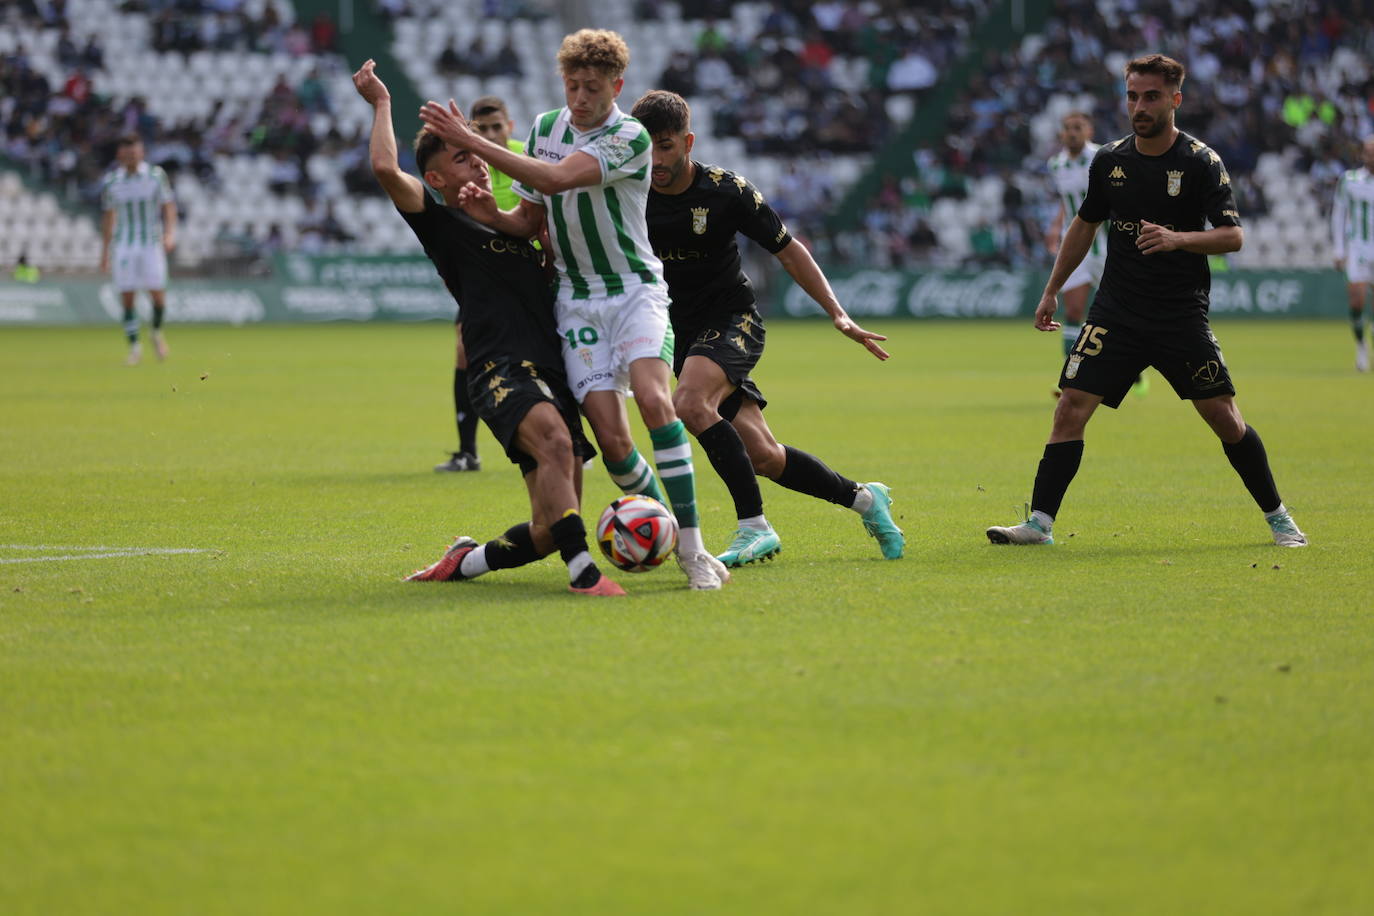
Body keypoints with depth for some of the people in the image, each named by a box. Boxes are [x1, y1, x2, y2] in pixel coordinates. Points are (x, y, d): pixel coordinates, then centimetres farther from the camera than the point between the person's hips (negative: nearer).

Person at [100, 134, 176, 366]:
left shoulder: (156, 175, -2)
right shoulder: (110, 181, 2)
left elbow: (169, 206, 2)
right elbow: (108, 216, 12)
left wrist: (170, 233, -14)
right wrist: (105, 251, 12)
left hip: (152, 243, -1)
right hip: (124, 245, 1)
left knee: (158, 295, -6)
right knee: (126, 298, -4)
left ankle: (157, 333, 22)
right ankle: (134, 347, 7)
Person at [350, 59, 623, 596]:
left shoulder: (514, 229, 28)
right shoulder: (443, 226, 7)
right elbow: (385, 169, -9)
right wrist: (381, 104, 4)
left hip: (554, 379, 7)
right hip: (504, 371, -7)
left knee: (549, 533, 0)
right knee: (555, 442, -38)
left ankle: (462, 562, 22)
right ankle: (583, 571, -44)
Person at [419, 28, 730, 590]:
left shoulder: (629, 137, -13)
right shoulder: (545, 127, 8)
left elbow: (558, 179, -26)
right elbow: (532, 218, 15)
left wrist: (471, 141, -26)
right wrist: (493, 217, -9)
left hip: (635, 287, -4)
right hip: (577, 297, 4)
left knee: (653, 398, -26)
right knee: (610, 437, -11)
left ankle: (692, 548, -24)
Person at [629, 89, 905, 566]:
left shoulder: (726, 191, -12)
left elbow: (788, 250, -2)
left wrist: (837, 314, -6)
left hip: (733, 318, -4)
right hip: (680, 330, 4)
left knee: (690, 403, -33)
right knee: (763, 458, -2)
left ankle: (754, 526, -26)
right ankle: (863, 498, 21)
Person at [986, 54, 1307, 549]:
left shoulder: (1202, 162, -7)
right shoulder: (1109, 160, 5)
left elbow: (1233, 235, -11)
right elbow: (1085, 224, 20)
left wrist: (1177, 238, -29)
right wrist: (1052, 291, 20)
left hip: (1182, 316, -3)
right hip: (1115, 313, 3)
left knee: (1224, 416, -4)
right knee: (1071, 409, -8)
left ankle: (1277, 517, 13)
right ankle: (1039, 523, -5)